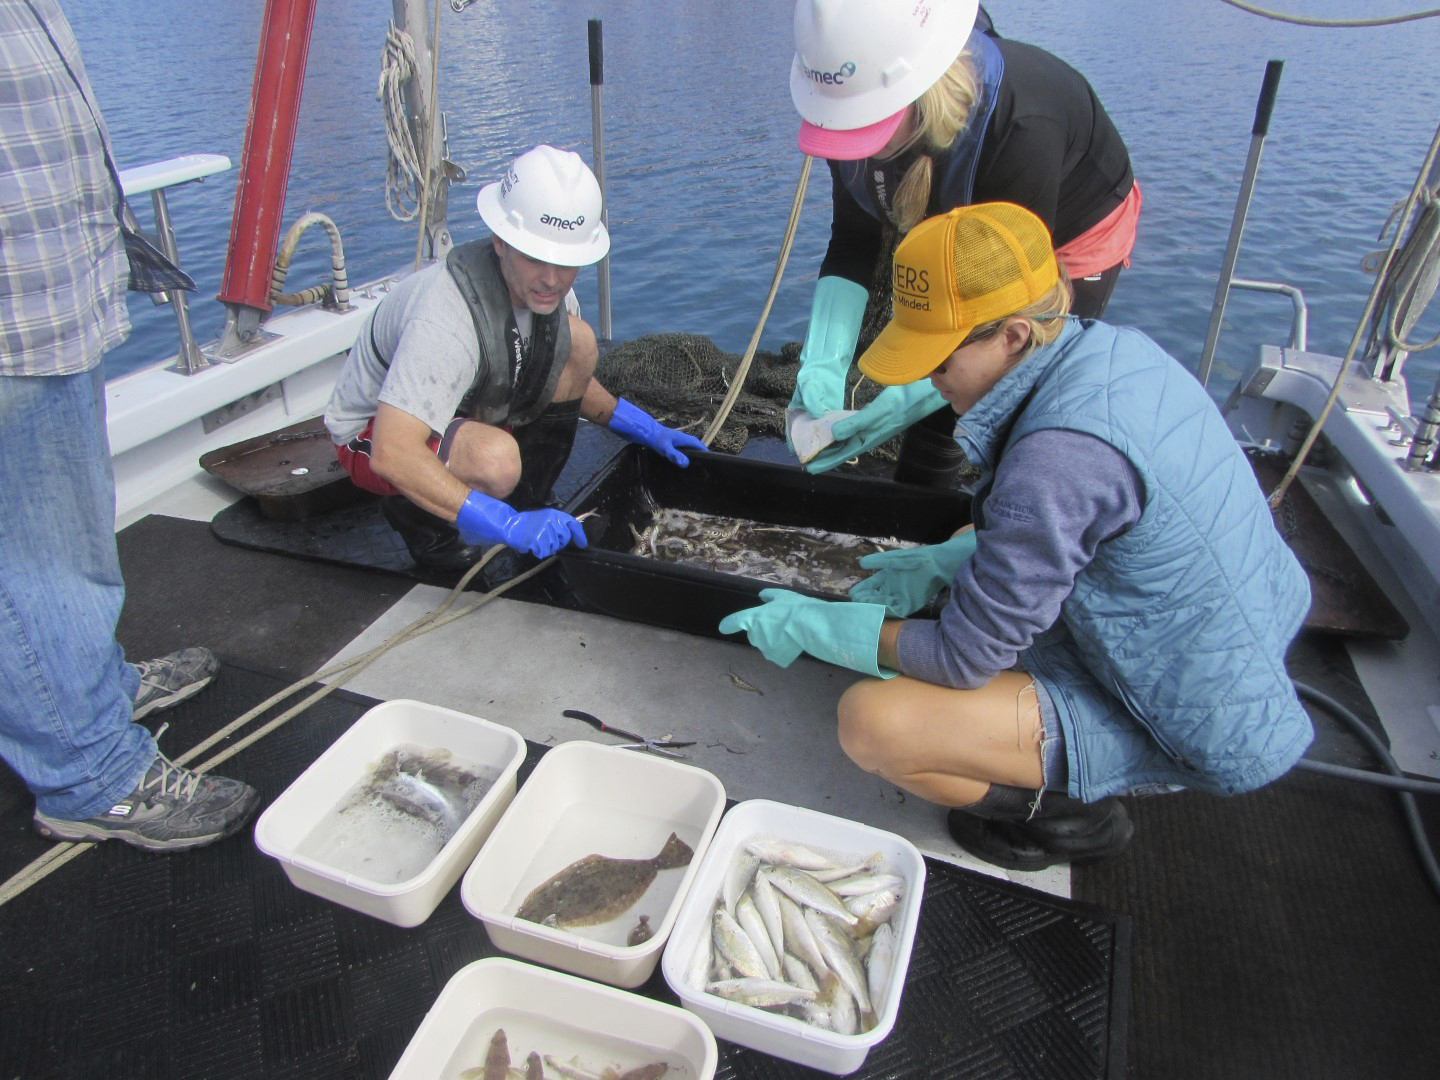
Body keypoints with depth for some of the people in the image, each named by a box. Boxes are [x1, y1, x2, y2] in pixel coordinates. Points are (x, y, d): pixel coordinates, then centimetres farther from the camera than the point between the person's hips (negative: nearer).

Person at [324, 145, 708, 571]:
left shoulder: (537, 283, -11)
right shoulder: (448, 318, -36)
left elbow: (569, 378, 10)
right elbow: (391, 453, -42)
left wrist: (639, 427, 1)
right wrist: (506, 525, -46)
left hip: (466, 413, 7)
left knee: (577, 341, -9)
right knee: (497, 460, -39)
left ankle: (528, 500, 2)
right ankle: (416, 514, -3)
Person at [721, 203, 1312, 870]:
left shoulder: (1056, 457, -33)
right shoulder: (1114, 348, -5)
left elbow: (965, 657, -23)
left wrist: (814, 626, -11)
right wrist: (952, 560, 3)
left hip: (1190, 733, -9)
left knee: (871, 722, -21)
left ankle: (1071, 814, 5)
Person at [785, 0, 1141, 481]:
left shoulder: (1022, 129, -42)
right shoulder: (859, 105, -27)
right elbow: (851, 247, -18)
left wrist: (907, 400, -45)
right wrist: (822, 363, -32)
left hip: (1076, 230, -4)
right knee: (934, 404, 3)